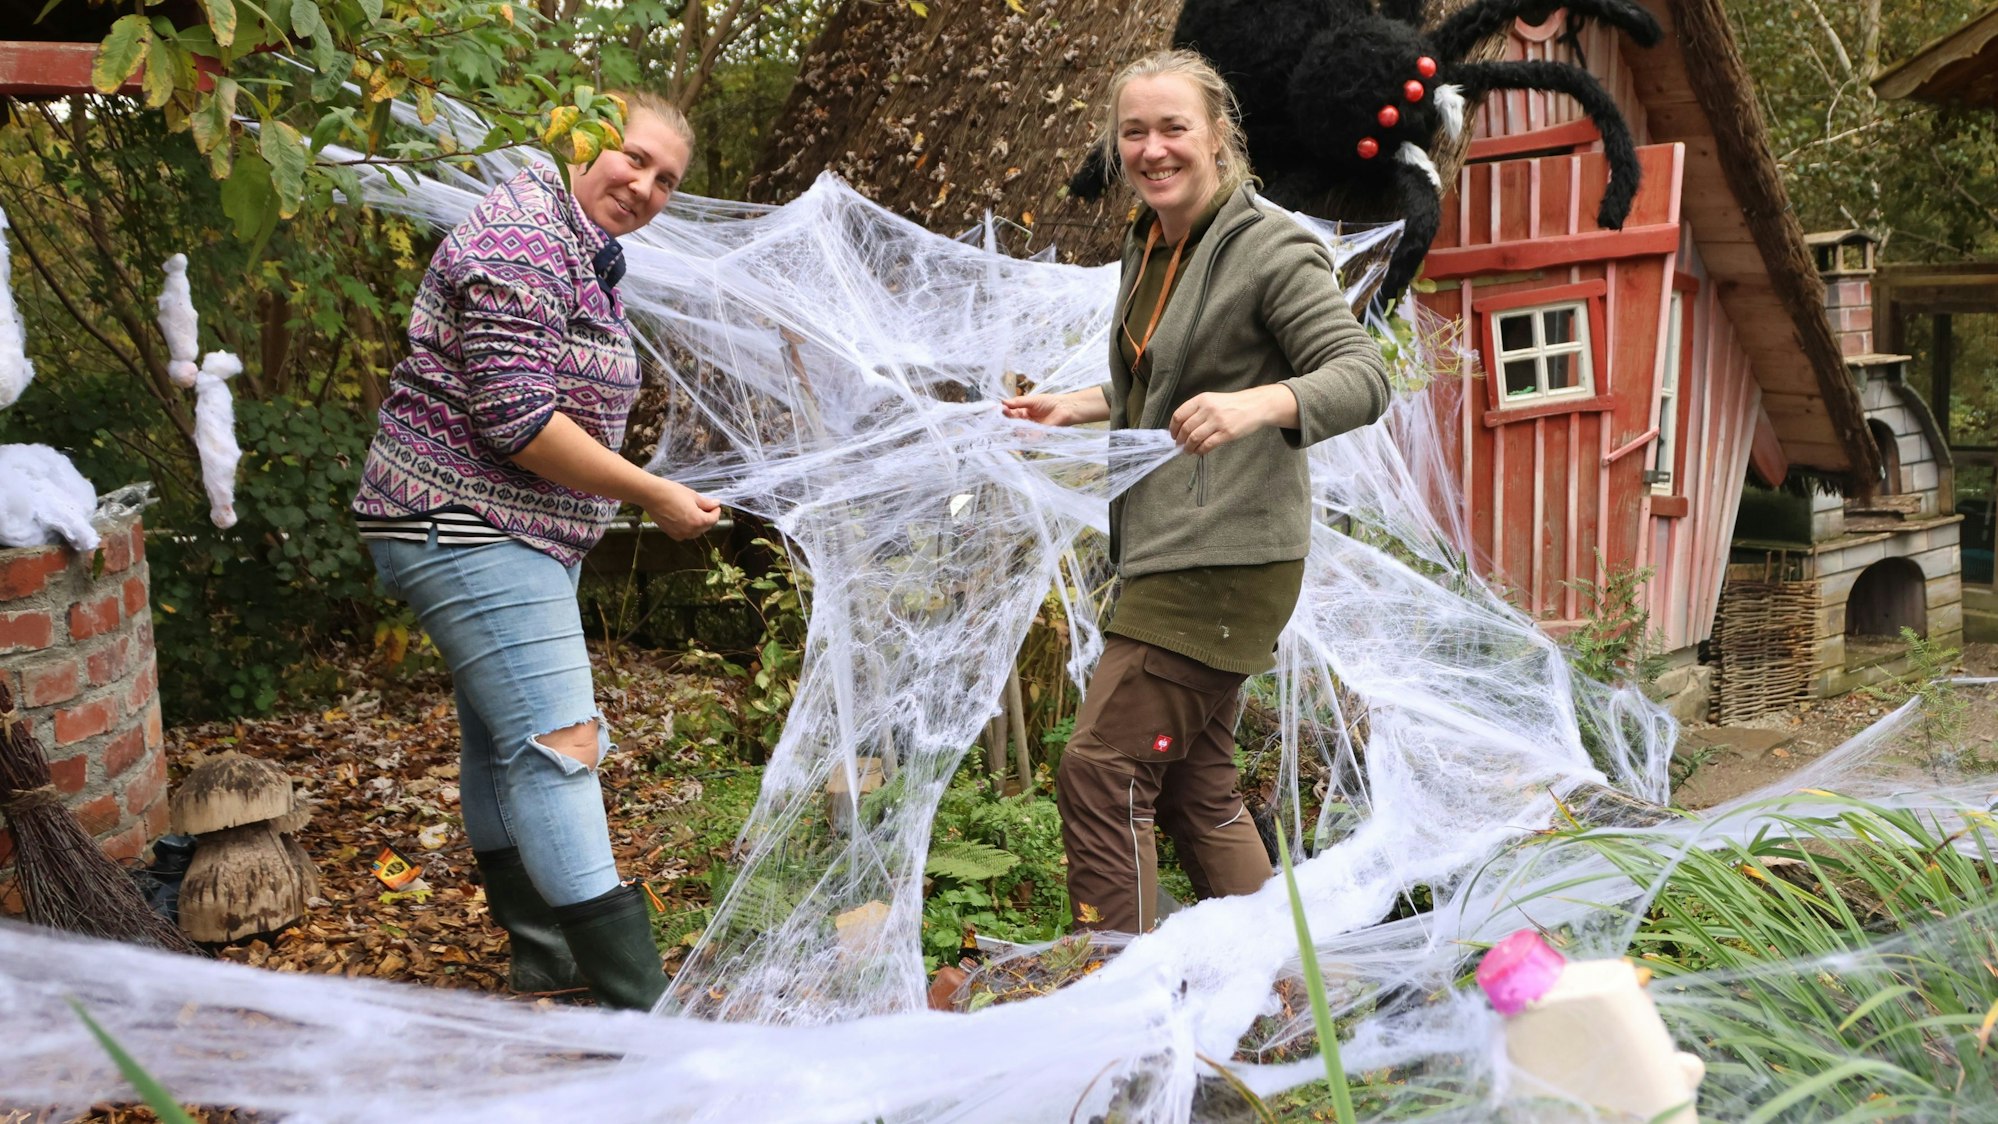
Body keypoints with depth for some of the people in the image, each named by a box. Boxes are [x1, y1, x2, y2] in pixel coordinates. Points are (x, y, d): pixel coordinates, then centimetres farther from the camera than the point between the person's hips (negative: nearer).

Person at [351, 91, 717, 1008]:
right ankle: (635, 1001, -14)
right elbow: (517, 421, -25)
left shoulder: (587, 250, 16)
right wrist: (654, 497, -18)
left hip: (517, 532, 11)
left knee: (503, 739, 18)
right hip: (463, 526, -11)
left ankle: (544, 959, 30)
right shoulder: (522, 242, -18)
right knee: (557, 742, -14)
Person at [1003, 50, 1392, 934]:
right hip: (1168, 557, 10)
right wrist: (1077, 408, 18)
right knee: (1195, 787, 15)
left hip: (1224, 561, -9)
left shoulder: (1270, 249, -12)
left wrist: (1258, 404, -36)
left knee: (1101, 776, -11)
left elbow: (1363, 377, -19)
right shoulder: (1147, 246, 15)